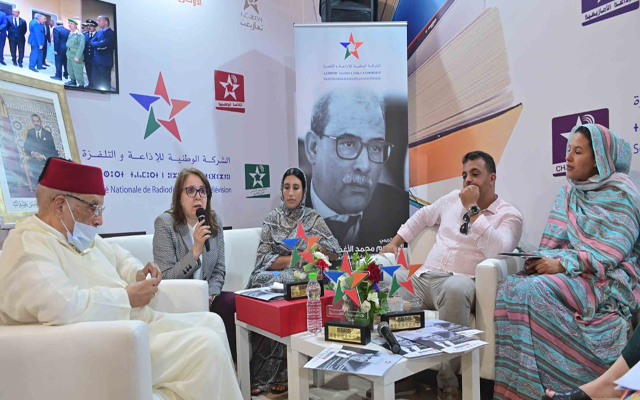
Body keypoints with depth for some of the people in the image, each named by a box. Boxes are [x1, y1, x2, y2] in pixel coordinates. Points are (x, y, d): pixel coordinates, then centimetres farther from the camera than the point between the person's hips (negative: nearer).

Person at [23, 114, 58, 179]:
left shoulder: (48, 133, 7)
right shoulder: (29, 132, 12)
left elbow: (52, 149, 3)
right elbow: (26, 147, 12)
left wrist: (44, 156, -13)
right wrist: (32, 153, -9)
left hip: (45, 161, -1)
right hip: (33, 162, 1)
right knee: (35, 179, -13)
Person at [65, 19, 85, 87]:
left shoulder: (79, 35, -16)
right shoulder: (70, 33, 10)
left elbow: (81, 46, -21)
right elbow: (68, 44, 17)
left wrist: (77, 56, -23)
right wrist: (67, 53, 10)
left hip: (76, 57, -8)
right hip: (69, 56, 8)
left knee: (77, 71, -5)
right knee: (70, 69, 19)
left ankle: (81, 85, 4)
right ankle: (73, 81, 36)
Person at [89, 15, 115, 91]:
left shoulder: (111, 33, -12)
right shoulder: (99, 32, 14)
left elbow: (103, 44, -23)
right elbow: (91, 41, 6)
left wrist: (95, 44, -6)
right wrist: (99, 44, -12)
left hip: (105, 61, -8)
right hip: (96, 60, 8)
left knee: (105, 82, 1)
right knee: (95, 80, 16)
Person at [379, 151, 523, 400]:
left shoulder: (509, 215, 2)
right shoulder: (453, 199, 19)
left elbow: (496, 250, -17)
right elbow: (423, 216, 31)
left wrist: (472, 209, -12)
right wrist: (395, 241, 20)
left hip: (459, 282, -5)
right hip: (423, 278, 5)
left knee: (455, 287, -41)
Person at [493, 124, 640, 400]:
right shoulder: (568, 194, 17)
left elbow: (612, 249, -12)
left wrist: (563, 263, -21)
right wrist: (542, 260, -8)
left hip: (605, 280, -6)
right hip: (567, 274, 6)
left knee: (531, 291, -31)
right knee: (509, 288, -23)